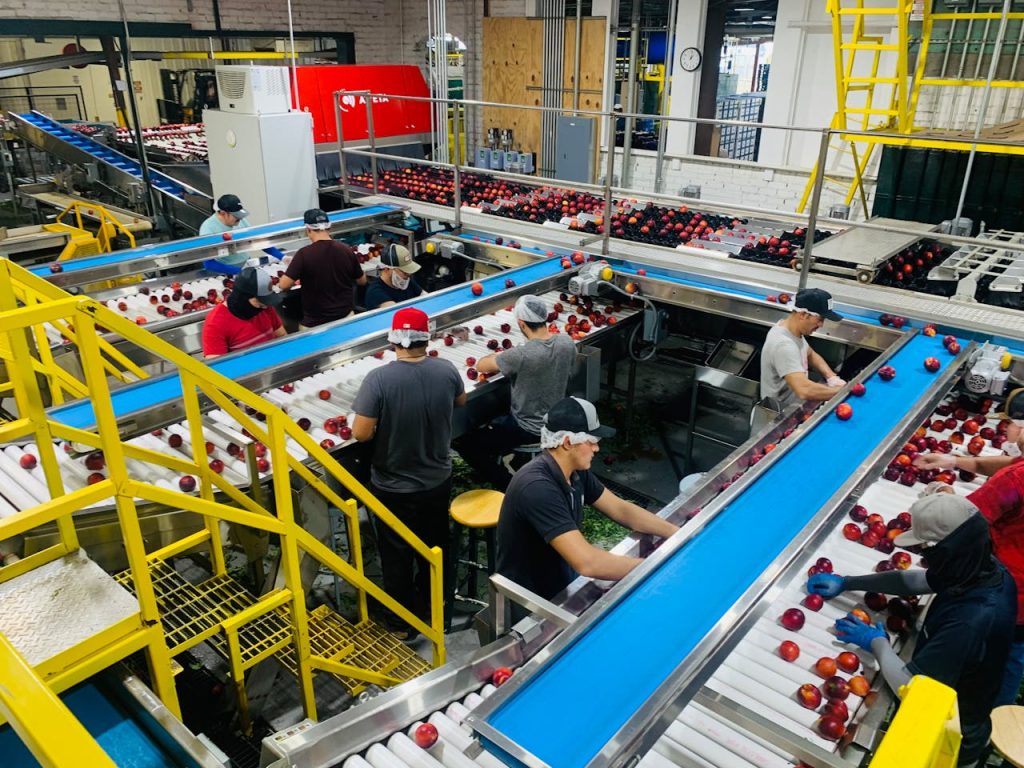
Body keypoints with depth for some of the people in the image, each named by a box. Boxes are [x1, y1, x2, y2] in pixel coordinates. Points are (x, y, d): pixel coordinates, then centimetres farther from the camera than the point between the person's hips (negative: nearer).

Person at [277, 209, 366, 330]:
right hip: (345, 316, 3)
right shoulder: (347, 251, -5)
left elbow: (283, 285, -16)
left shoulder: (304, 253, -16)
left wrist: (296, 280, 5)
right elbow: (362, 281, 8)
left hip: (315, 322, -3)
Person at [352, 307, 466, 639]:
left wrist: (384, 423, -3)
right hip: (438, 481, 4)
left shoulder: (379, 378, -25)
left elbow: (361, 433, -22)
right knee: (435, 548, 25)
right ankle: (432, 610, 45)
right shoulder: (446, 370, -12)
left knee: (397, 556, 17)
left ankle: (402, 624, 33)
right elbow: (460, 401, 9)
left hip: (394, 488, -4)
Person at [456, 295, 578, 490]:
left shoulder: (520, 355, -31)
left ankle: (510, 487, 4)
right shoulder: (567, 343, -12)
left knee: (466, 444, 4)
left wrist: (501, 356, 4)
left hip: (528, 429, -7)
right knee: (494, 423, 30)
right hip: (555, 421, 8)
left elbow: (481, 365, -17)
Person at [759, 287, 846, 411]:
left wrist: (832, 377, -2)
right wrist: (841, 390, -27)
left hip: (796, 401, 10)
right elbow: (805, 391, -42)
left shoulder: (791, 328, -2)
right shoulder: (783, 345, -32)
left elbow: (811, 355, 16)